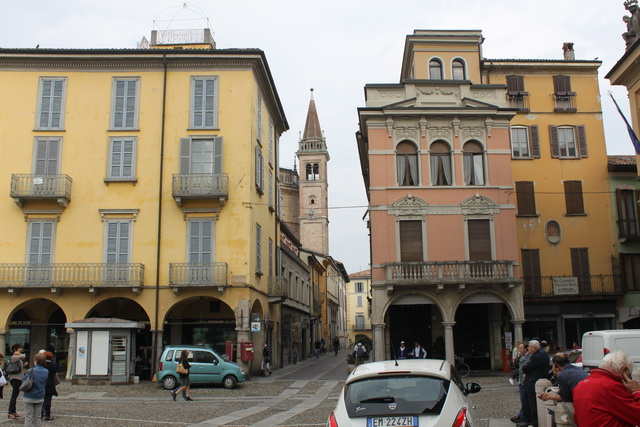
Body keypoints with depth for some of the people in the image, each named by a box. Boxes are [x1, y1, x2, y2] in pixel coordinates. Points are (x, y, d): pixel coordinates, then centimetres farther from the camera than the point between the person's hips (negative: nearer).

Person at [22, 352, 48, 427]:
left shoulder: (31, 370, -16)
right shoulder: (46, 371, -3)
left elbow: (24, 381, -11)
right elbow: (45, 384, 1)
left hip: (29, 397, -4)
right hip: (40, 397, 4)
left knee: (28, 417, 5)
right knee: (38, 417, 13)